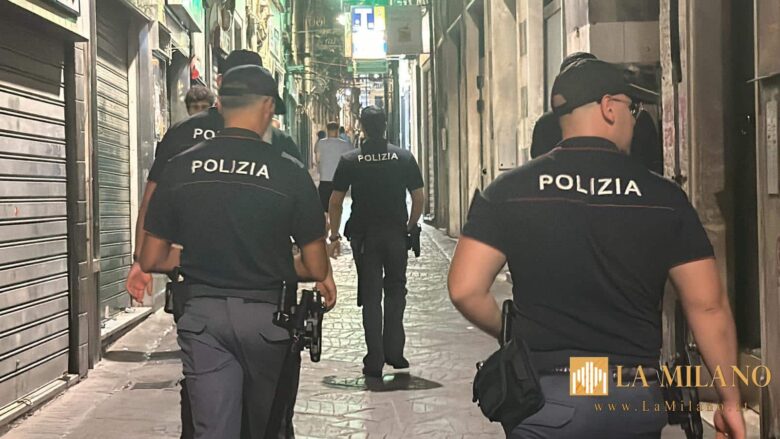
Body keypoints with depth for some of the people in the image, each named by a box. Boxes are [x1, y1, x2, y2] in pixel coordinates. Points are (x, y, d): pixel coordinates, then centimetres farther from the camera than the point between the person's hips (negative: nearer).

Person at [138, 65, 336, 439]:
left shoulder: (180, 168, -1)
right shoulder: (288, 172, -8)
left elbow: (151, 261, 3)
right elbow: (316, 269, -4)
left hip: (201, 314, 1)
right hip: (265, 314, -1)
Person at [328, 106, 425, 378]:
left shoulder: (349, 161, -3)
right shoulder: (404, 158, -1)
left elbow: (335, 202, -2)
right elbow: (418, 199, 1)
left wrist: (334, 235, 7)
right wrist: (410, 227, 14)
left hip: (363, 235, 0)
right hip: (396, 233, 0)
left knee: (370, 296, 6)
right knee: (395, 292, 16)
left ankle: (375, 361, 4)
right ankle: (393, 352, 13)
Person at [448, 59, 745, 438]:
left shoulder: (510, 191, -2)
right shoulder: (664, 197, -1)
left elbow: (465, 290, -8)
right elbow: (708, 306, -1)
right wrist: (730, 400, 7)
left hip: (547, 396, -1)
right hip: (637, 400, 2)